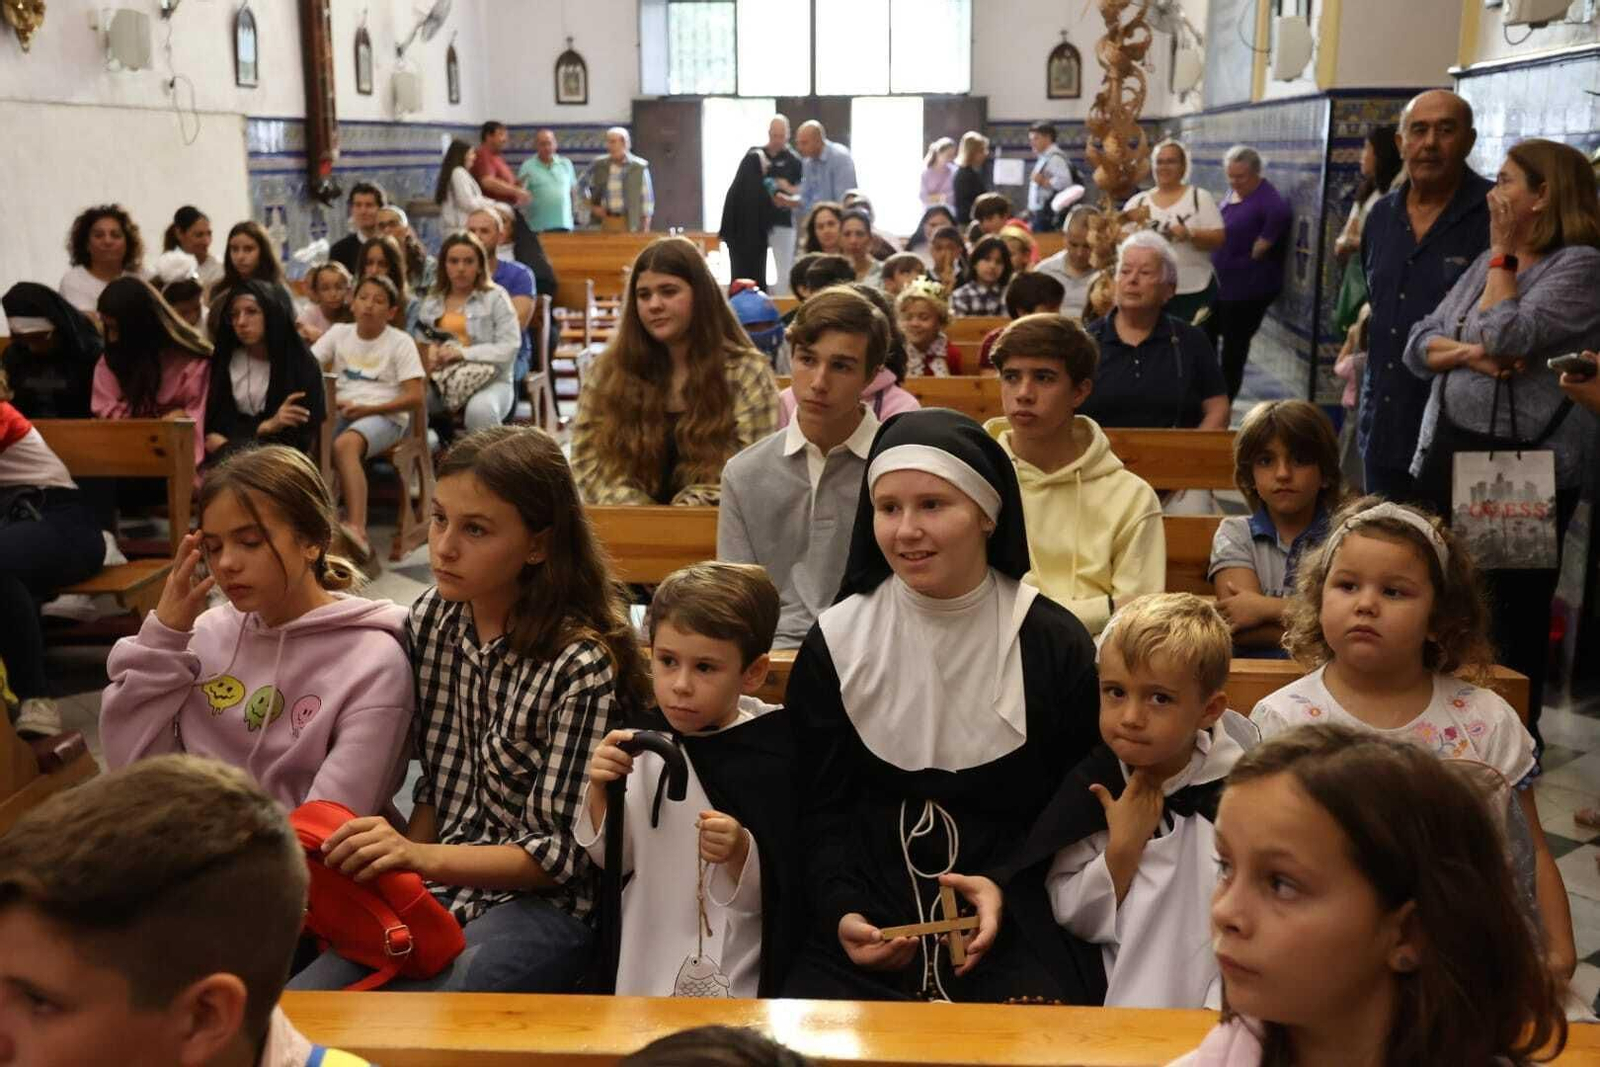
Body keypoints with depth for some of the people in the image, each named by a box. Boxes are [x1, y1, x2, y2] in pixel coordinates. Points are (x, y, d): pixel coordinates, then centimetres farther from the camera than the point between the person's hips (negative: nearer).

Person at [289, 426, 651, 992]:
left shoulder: (583, 667, -18)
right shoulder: (430, 619, 3)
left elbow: (562, 854, -14)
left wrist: (423, 857, -25)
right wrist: (399, 864, -5)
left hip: (539, 902, -5)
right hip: (431, 887, 5)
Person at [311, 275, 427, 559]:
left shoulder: (400, 342, 3)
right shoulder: (339, 333, 14)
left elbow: (415, 398, -5)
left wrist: (367, 409, -13)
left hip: (384, 417, -4)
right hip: (340, 413, 4)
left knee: (345, 444, -36)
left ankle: (357, 530, -46)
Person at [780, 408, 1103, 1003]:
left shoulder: (1055, 644, -2)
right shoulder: (835, 642, 2)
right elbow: (821, 810, 5)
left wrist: (1010, 889, -13)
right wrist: (842, 913, -11)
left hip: (1014, 926, -1)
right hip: (871, 924, 1)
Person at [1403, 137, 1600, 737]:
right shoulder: (1491, 262, 16)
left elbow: (1506, 336, -22)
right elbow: (1417, 347, 9)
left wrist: (1503, 252, -8)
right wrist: (1467, 352, -12)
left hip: (1523, 468, -7)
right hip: (1448, 455, 7)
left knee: (1511, 609, 0)